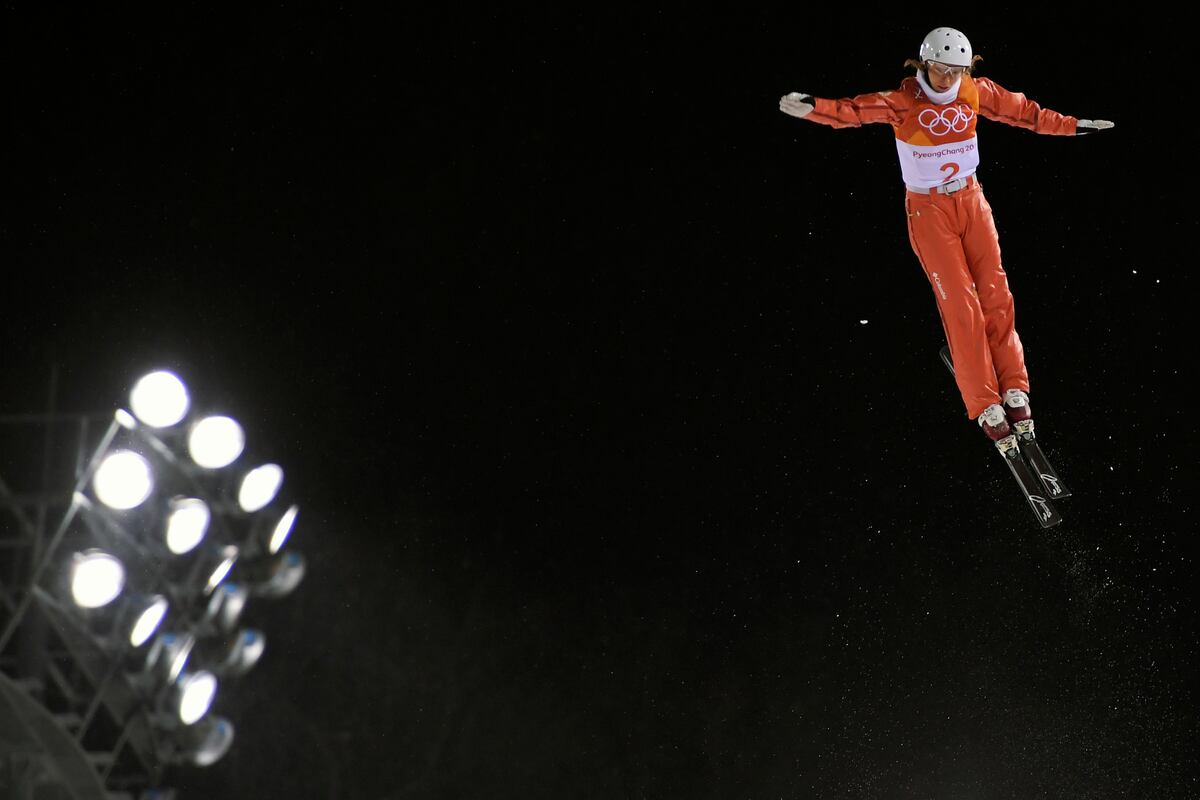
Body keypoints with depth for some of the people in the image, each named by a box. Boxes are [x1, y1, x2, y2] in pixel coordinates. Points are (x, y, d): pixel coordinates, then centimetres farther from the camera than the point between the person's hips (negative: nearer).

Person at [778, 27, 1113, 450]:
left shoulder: (976, 93, -2)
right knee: (959, 303, -9)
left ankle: (1014, 390, 4)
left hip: (971, 200, 4)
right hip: (928, 209, -4)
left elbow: (1024, 111, 12)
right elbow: (856, 110, -31)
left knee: (995, 294, -4)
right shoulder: (904, 101, -15)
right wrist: (812, 108, -49)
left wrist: (1073, 126, 21)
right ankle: (986, 407, -8)